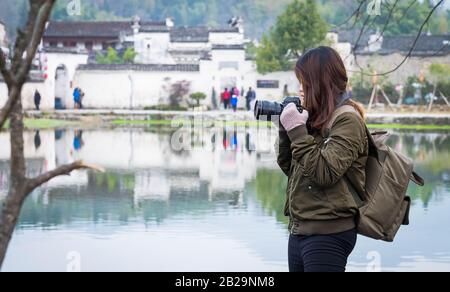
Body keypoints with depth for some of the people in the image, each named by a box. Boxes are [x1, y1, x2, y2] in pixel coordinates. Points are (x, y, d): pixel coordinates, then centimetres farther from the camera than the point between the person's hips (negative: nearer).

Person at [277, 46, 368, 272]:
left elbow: (324, 173, -21)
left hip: (328, 234, -8)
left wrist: (297, 131, -16)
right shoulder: (316, 119, 14)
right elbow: (289, 167, 17)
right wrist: (286, 128, 4)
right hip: (299, 230, 8)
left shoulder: (347, 121, -11)